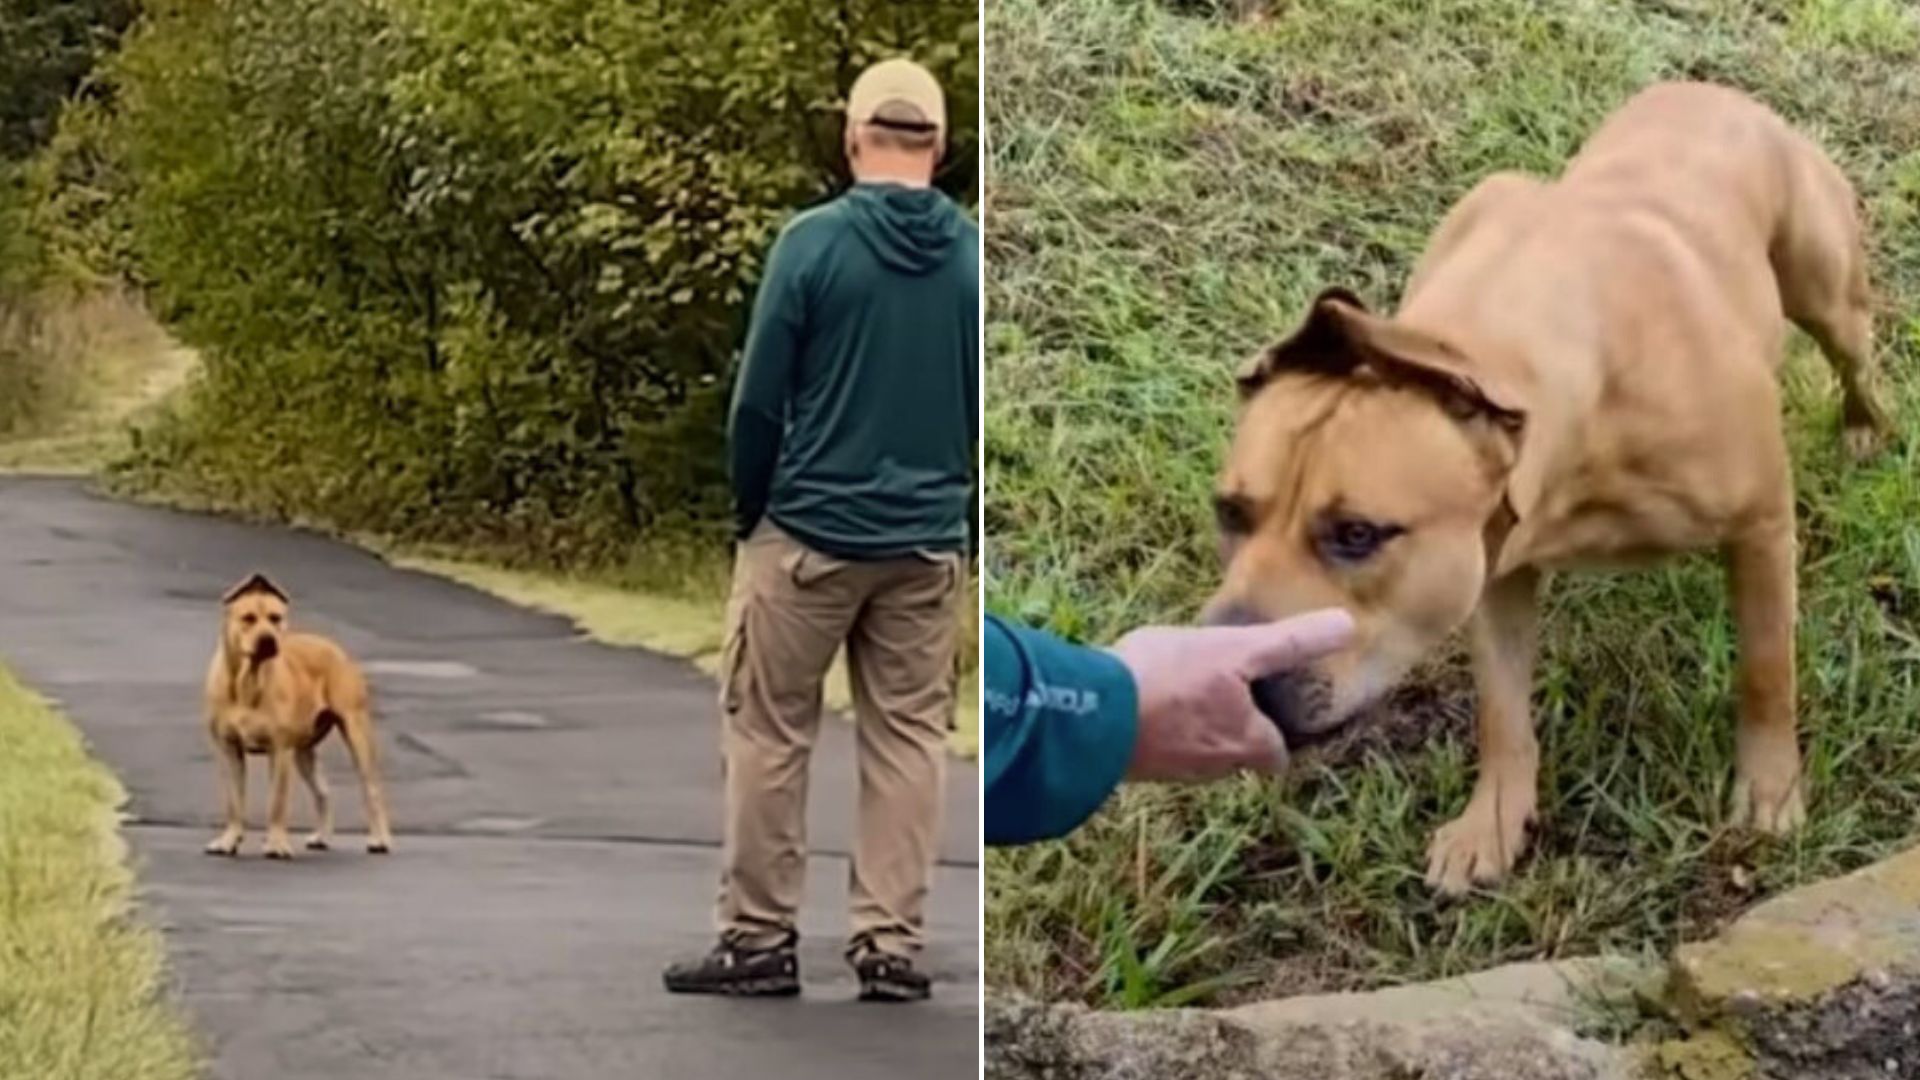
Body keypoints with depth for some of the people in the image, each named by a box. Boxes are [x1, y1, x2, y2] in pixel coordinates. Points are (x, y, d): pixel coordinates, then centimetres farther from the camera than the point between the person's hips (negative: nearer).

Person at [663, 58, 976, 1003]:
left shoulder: (815, 241, -11)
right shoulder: (976, 255, -1)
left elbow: (759, 399, -8)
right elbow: (990, 403, 5)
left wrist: (748, 510, 7)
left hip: (811, 530, -3)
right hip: (929, 540, 3)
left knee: (768, 733, 7)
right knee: (909, 739, 9)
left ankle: (760, 940, 9)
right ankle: (892, 944, 9)